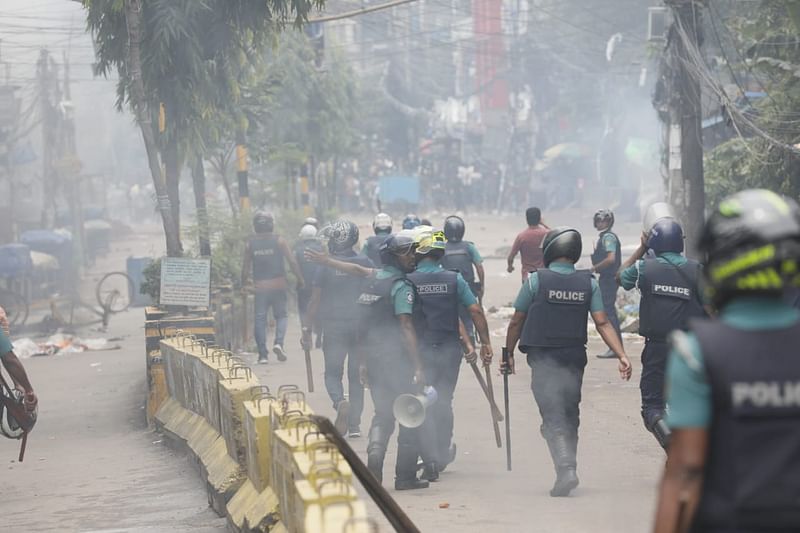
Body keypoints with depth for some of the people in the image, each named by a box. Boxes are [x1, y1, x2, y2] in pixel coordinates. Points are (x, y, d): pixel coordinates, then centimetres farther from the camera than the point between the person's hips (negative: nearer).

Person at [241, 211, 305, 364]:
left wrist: (244, 282, 20)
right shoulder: (278, 241, -3)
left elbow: (246, 267, 3)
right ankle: (278, 342, -14)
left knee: (260, 319, 6)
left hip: (260, 286, 1)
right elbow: (292, 262, -7)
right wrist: (300, 279, 3)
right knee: (281, 315, 11)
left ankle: (262, 354, 0)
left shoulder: (250, 244, 1)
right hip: (278, 285, -1)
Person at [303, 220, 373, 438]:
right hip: (361, 327, 2)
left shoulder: (327, 266, -7)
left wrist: (307, 329, 1)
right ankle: (354, 424, 10)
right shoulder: (366, 264, -1)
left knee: (333, 372, 9)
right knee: (356, 375, 10)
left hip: (333, 327, -2)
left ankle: (340, 401, -21)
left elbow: (316, 300, -5)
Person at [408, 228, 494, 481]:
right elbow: (476, 311, -5)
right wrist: (485, 342, 3)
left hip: (421, 350, -2)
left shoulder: (408, 282, -8)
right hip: (450, 348, 2)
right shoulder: (454, 279, -4)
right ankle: (443, 455, 29)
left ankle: (430, 460, -8)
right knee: (443, 403, 18)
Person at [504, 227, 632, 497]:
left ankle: (565, 468, -24)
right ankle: (568, 470, 22)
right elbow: (602, 323, -5)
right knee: (570, 416, 16)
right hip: (574, 357, 4)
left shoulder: (536, 280, -8)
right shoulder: (588, 283, 1)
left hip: (543, 360, -4)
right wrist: (622, 355, -5)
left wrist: (508, 353, 10)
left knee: (553, 417, -6)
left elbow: (517, 322, -1)